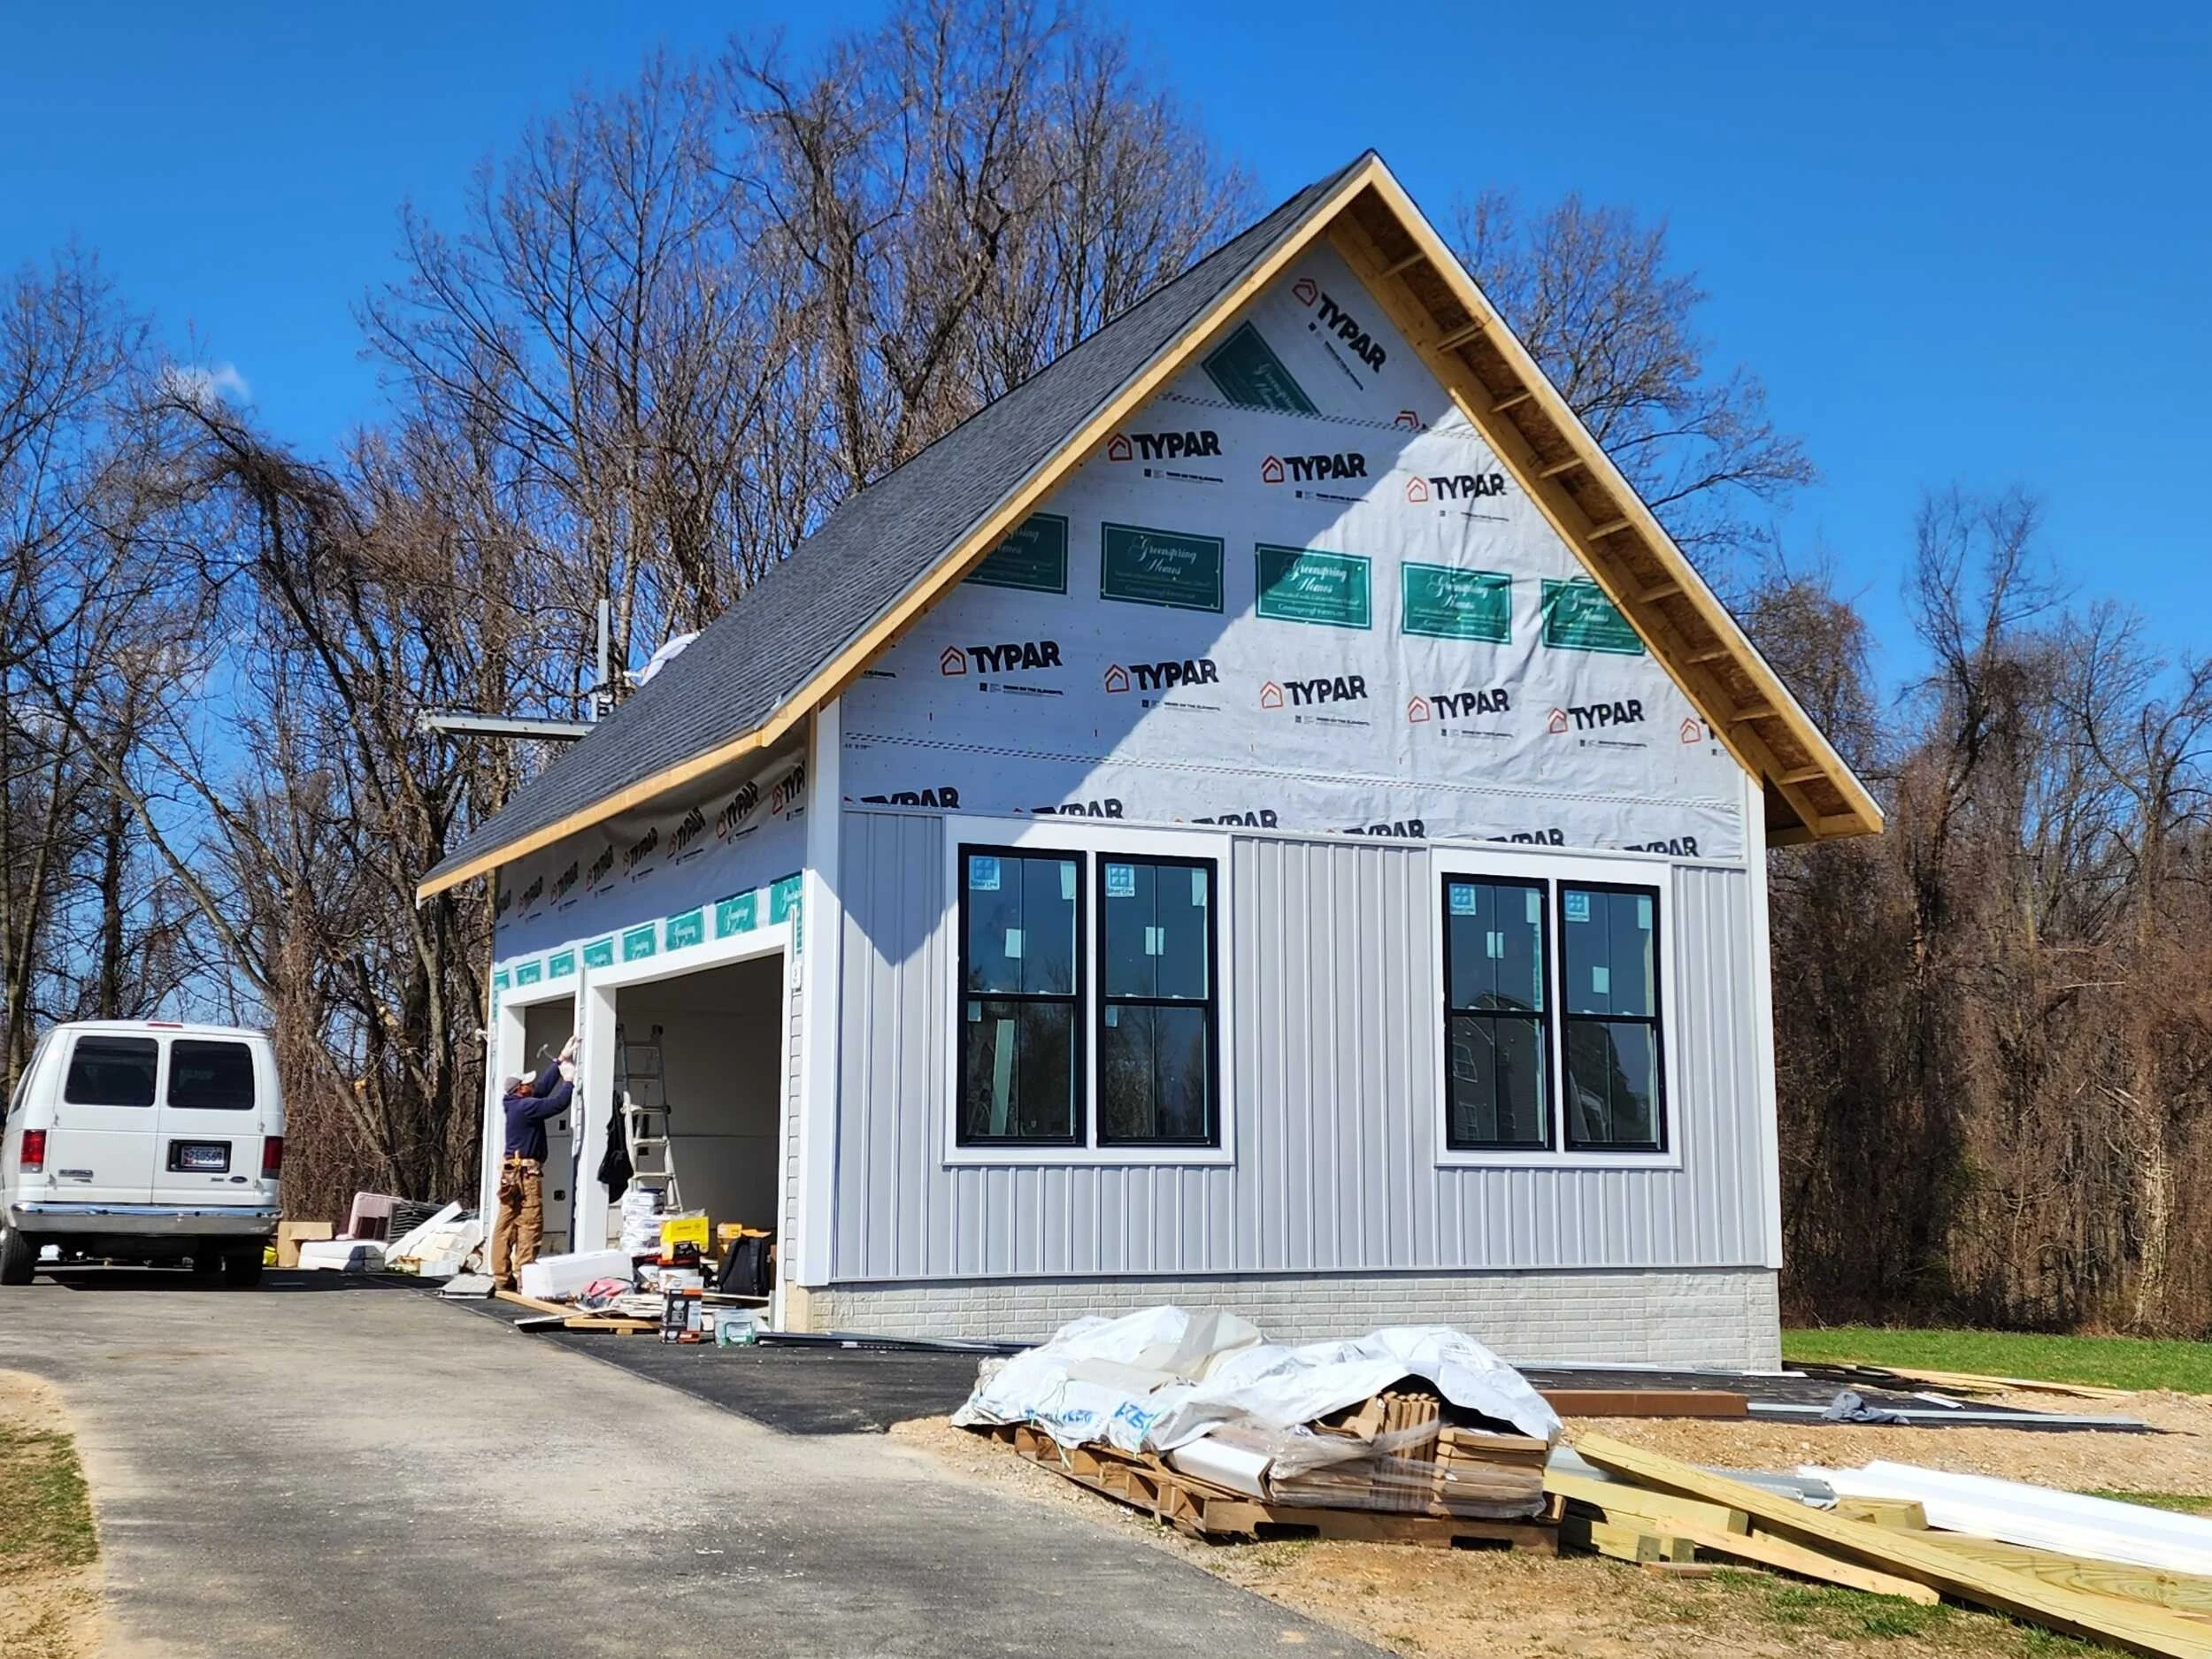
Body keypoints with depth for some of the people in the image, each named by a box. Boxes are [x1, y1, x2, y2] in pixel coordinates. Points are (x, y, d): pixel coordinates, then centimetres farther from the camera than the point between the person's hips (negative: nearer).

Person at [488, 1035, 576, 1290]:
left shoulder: (517, 1105, 15)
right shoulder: (525, 1106, -13)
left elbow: (543, 1086, 22)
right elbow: (558, 1104, -19)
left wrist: (561, 1060, 26)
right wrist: (569, 1080, -4)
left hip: (510, 1172, 10)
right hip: (526, 1172, -10)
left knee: (505, 1226, 8)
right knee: (530, 1226, -7)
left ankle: (501, 1278, 10)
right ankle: (524, 1277, -9)